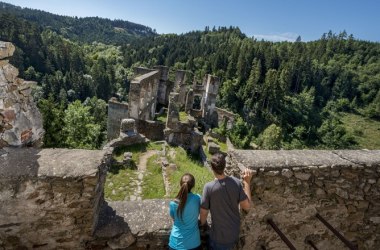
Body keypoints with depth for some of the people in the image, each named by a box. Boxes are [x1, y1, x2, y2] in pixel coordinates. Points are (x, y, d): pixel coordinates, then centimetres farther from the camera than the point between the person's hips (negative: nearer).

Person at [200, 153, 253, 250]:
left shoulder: (209, 187, -27)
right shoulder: (236, 182, -18)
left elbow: (203, 213, -16)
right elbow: (247, 206, -10)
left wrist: (202, 226, 6)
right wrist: (247, 182, -8)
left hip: (219, 236, -3)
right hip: (235, 233, 4)